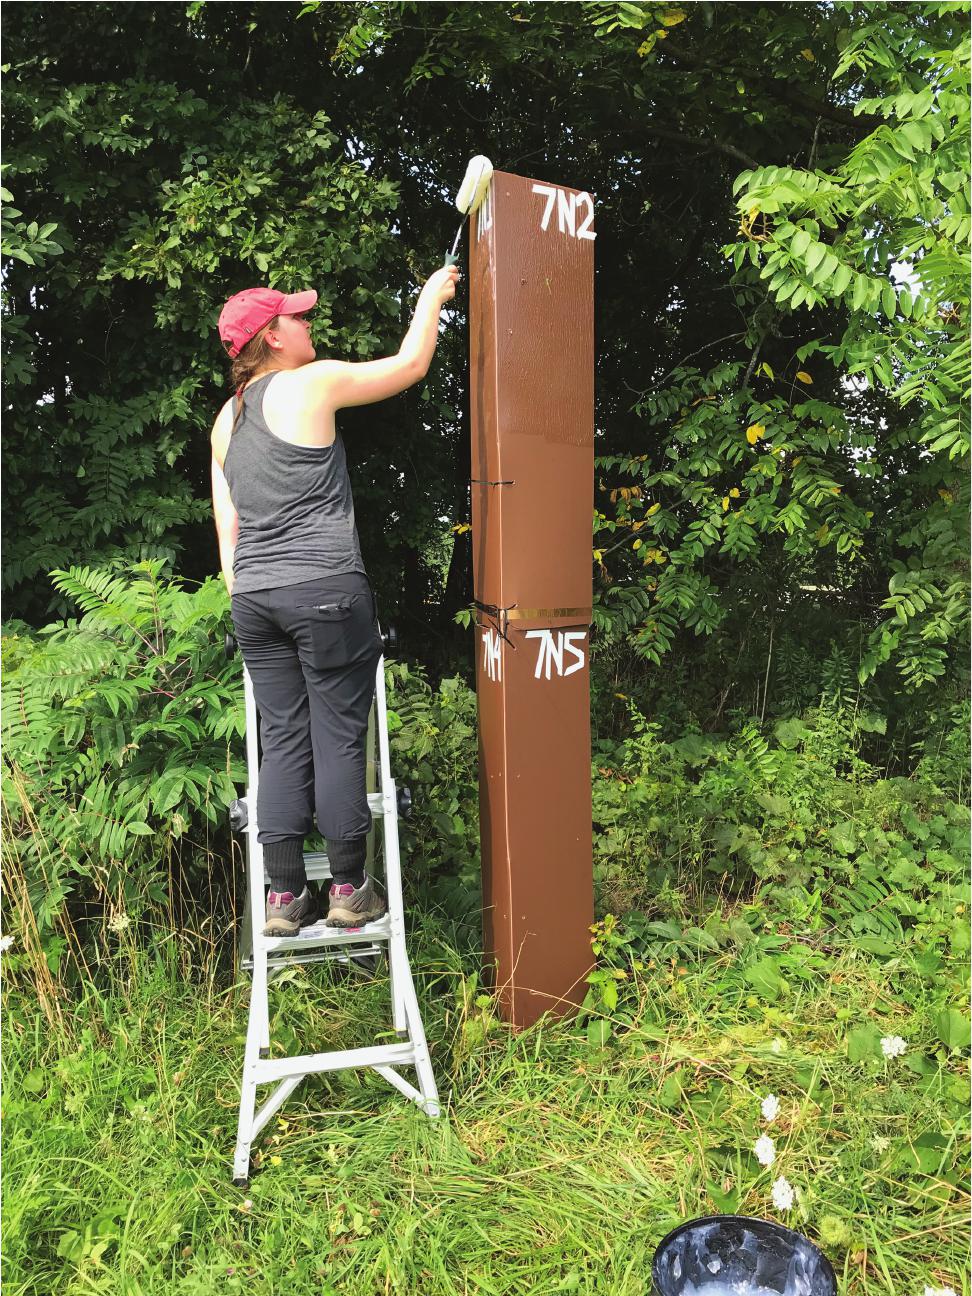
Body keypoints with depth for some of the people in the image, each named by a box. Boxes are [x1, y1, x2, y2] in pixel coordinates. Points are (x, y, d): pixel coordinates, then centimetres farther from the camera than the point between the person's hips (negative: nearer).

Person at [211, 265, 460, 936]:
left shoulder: (226, 418, 17)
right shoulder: (312, 382, -3)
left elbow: (227, 528, 16)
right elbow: (410, 364, 8)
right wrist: (433, 296, 23)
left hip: (253, 597, 7)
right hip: (325, 587, -6)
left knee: (282, 743, 10)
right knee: (339, 738, 2)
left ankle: (285, 897, 15)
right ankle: (350, 890, 13)